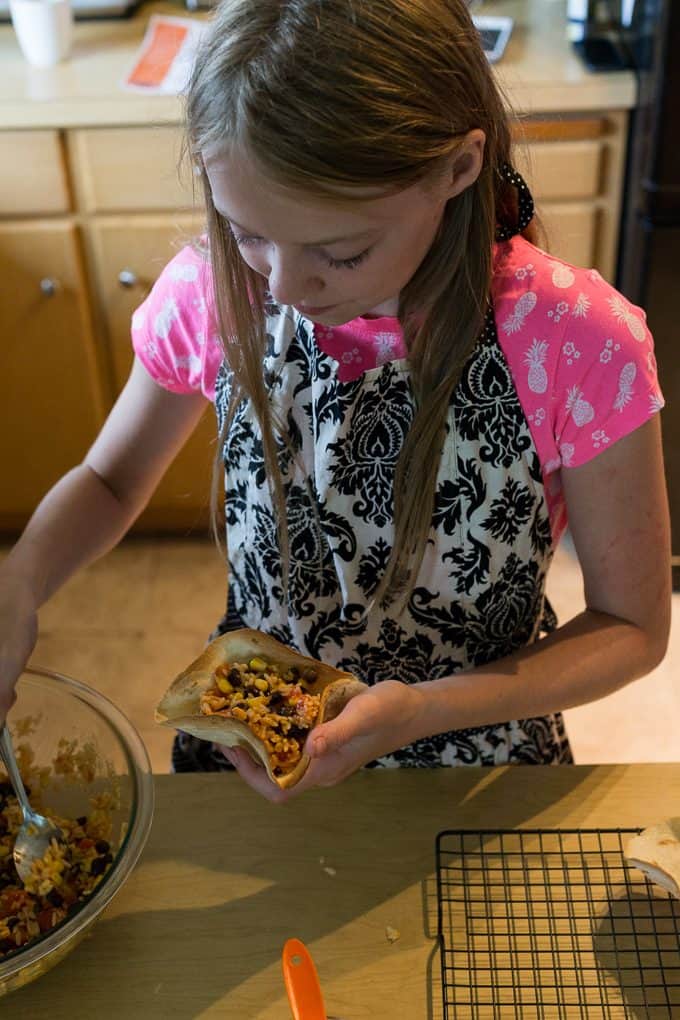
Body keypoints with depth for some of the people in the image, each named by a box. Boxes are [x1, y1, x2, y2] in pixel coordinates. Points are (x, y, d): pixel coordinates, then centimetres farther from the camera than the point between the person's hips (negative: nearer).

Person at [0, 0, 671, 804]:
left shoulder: (580, 346, -28)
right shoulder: (214, 294, -19)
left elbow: (631, 627, -16)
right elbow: (109, 481, -2)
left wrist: (423, 711, -31)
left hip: (477, 773, -1)